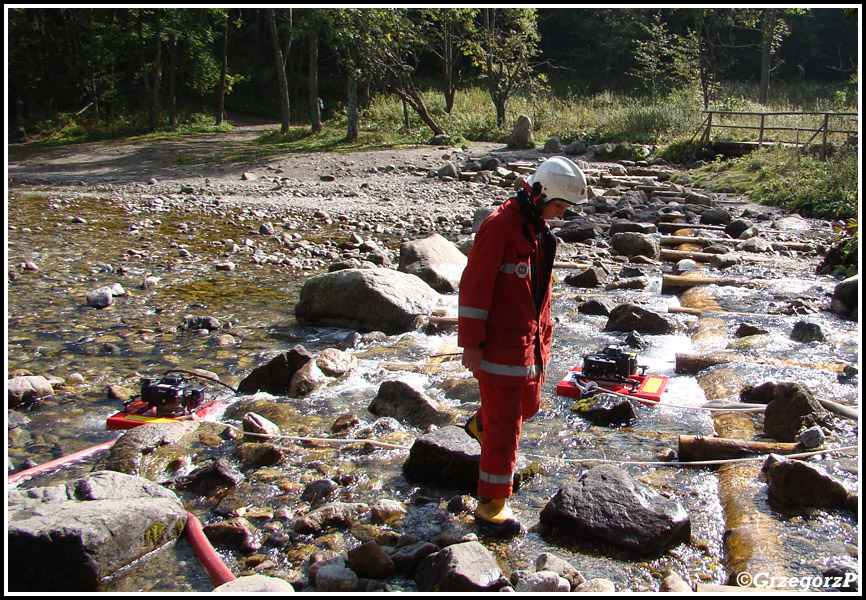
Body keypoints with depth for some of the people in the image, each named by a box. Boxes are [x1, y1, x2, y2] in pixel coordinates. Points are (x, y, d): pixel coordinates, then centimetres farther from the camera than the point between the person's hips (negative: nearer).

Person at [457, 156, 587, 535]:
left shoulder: (540, 228, 10)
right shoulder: (500, 226, -19)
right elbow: (474, 286, -20)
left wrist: (544, 331, 22)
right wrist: (470, 343, -19)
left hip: (530, 339, 9)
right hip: (500, 342, -9)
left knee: (528, 404, 24)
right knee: (505, 427, -2)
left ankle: (480, 425, 54)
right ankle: (491, 505, 12)